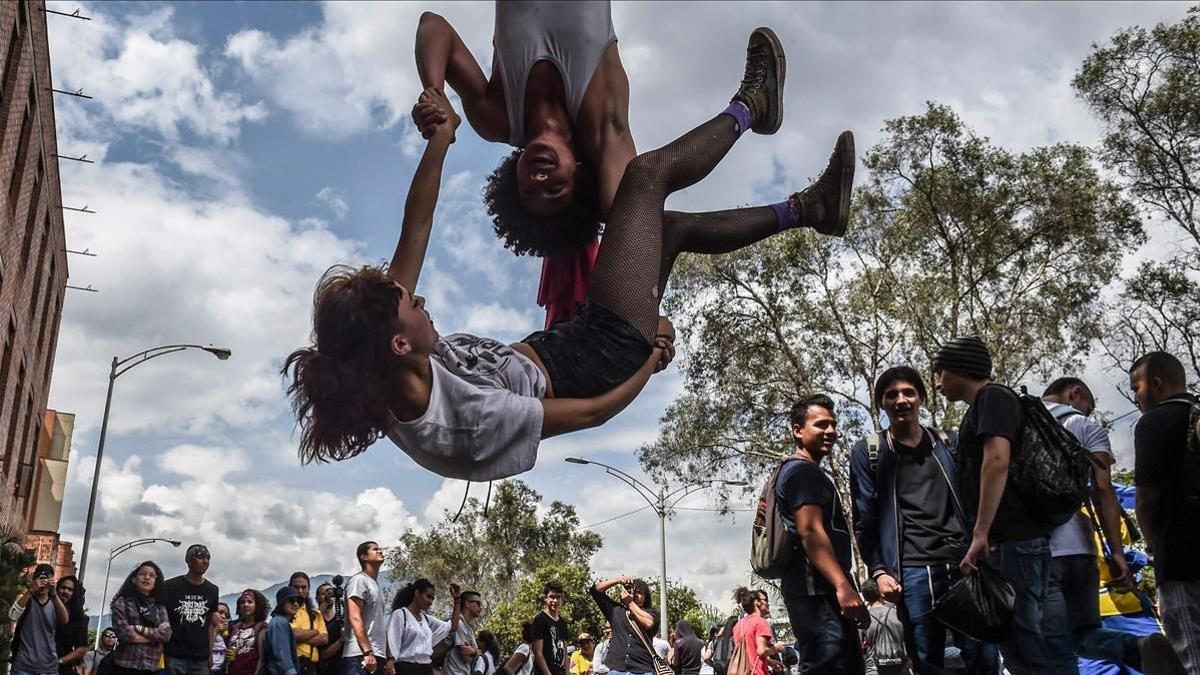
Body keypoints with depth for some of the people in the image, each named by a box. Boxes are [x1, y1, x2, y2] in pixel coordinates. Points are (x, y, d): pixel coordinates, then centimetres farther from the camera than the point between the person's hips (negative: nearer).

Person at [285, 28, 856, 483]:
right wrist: (655, 359, -10)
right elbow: (594, 411, -24)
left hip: (553, 346, 8)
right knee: (646, 174, -4)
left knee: (672, 225, 16)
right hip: (603, 359, -7)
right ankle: (749, 107, 25)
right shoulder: (467, 420, -38)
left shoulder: (375, 378, -17)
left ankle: (806, 208, 37)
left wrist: (438, 141, -13)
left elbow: (415, 234, -11)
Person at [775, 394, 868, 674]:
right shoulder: (803, 470, -8)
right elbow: (810, 532, -20)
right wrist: (843, 586, -27)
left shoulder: (802, 472, 26)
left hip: (824, 591, 11)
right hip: (816, 591, -11)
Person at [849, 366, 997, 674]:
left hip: (965, 564, 2)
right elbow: (865, 521, 4)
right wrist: (878, 571, -6)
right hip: (913, 572, -2)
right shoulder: (867, 452, 7)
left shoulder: (949, 443, 15)